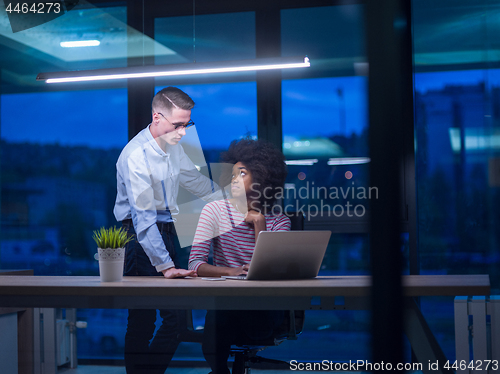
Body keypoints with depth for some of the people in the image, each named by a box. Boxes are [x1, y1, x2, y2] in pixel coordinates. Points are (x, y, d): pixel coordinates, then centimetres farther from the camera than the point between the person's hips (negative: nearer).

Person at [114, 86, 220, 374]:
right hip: (140, 236, -8)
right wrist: (165, 266, -33)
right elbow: (144, 219, -28)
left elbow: (194, 179, 24)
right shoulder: (136, 156, -22)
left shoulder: (173, 145, 4)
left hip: (166, 229, 8)